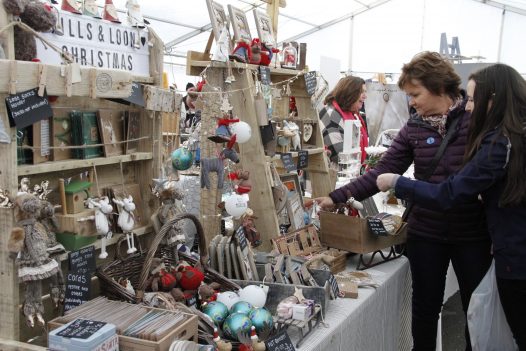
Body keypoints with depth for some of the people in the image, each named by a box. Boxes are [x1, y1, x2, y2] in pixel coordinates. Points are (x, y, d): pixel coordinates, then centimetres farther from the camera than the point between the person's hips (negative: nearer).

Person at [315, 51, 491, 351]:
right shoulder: (414, 128, 1)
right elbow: (383, 171, -2)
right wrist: (337, 197, -9)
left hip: (473, 233, -2)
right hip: (425, 232, 3)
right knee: (425, 307, 14)